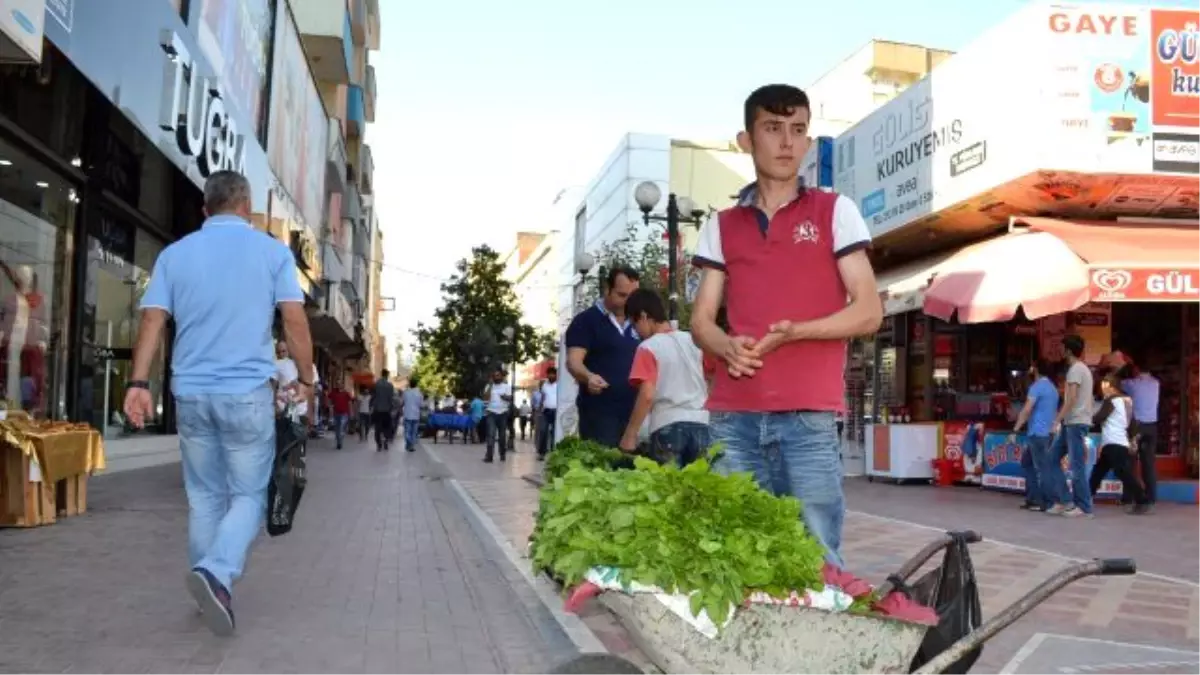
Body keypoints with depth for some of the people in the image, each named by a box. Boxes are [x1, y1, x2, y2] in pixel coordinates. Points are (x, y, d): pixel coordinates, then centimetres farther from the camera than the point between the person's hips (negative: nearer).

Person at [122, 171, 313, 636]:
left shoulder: (175, 254, 9)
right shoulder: (272, 251, 1)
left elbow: (152, 322, 0)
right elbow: (295, 321, -5)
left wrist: (139, 383, -2)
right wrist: (305, 378, 5)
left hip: (191, 392, 3)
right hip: (248, 392, -3)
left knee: (205, 497, 14)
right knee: (248, 494, 4)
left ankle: (211, 586, 19)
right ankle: (216, 573, -18)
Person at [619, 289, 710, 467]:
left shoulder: (648, 348, -6)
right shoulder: (694, 341, 9)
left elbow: (647, 395, -13)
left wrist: (630, 434, -7)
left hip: (667, 427, -5)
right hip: (700, 424, 5)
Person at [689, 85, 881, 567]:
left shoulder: (835, 211, 7)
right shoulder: (722, 225, 15)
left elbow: (869, 311, 2)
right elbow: (701, 319, 13)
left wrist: (795, 332, -14)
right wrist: (727, 347, -10)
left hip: (808, 415, -2)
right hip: (733, 416, 3)